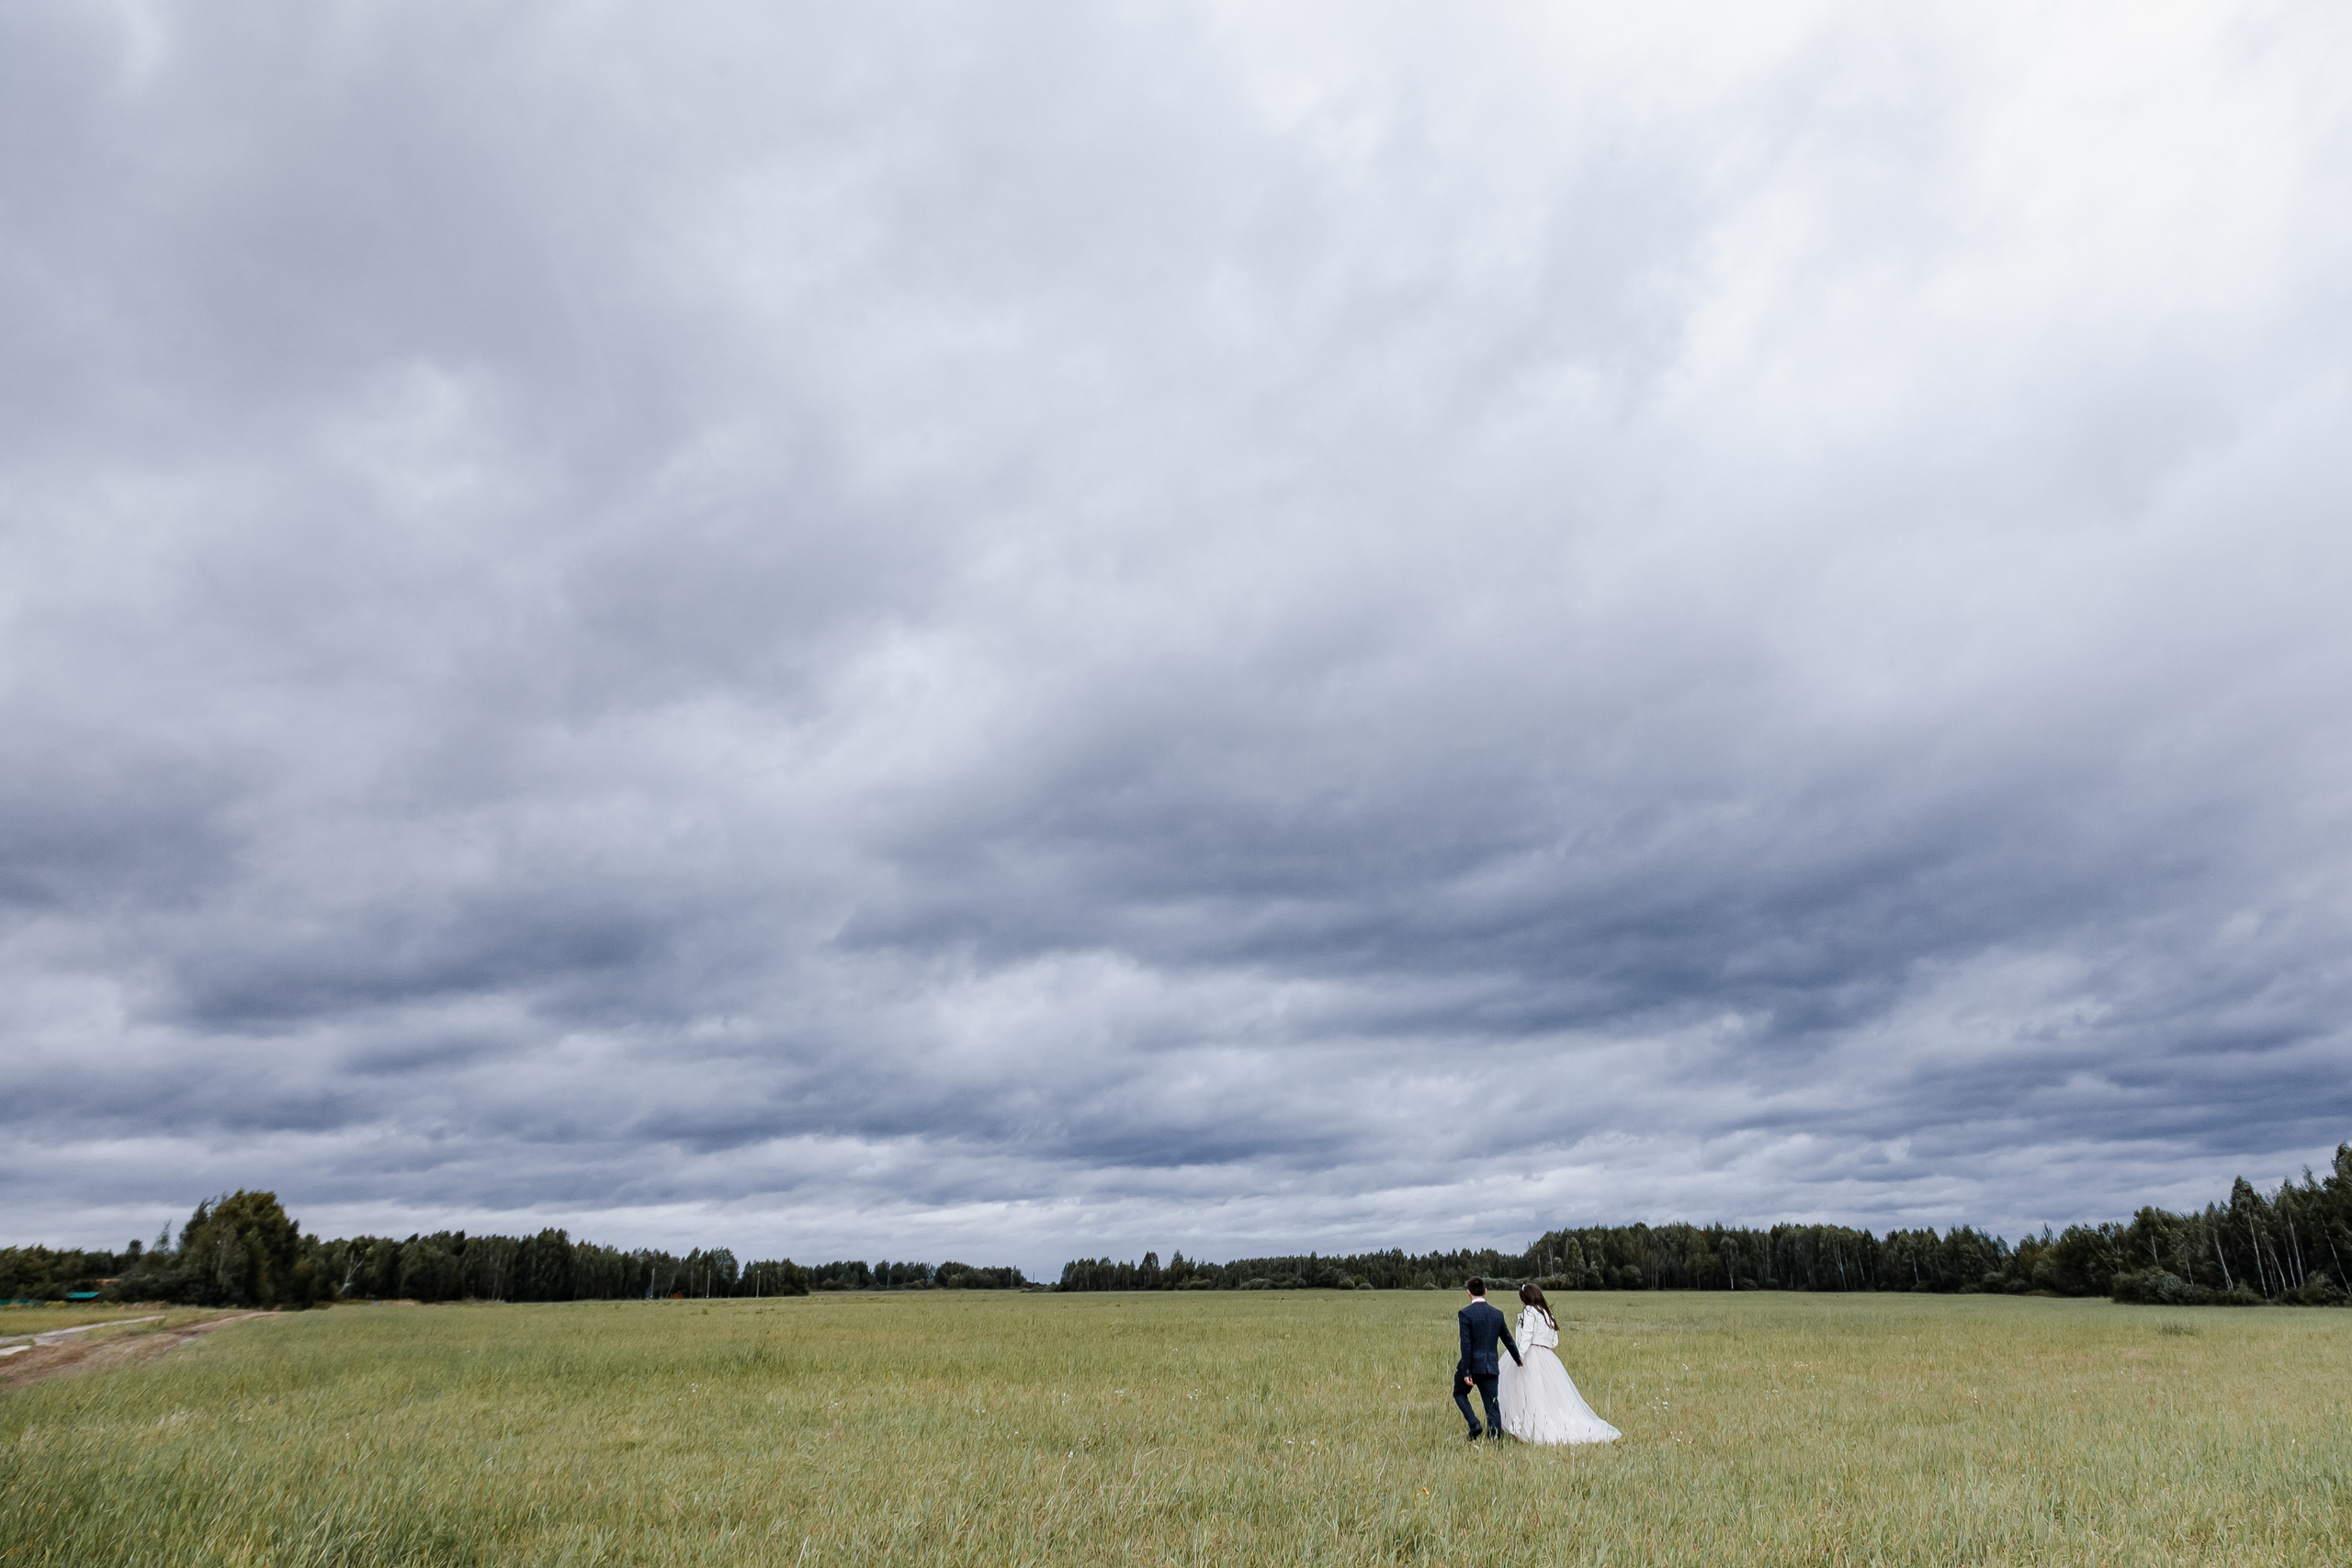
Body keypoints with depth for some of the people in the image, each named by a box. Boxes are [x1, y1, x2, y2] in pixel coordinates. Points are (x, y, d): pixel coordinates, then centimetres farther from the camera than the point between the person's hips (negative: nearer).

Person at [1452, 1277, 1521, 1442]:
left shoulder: (1465, 1314, -11)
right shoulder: (1497, 1314, 5)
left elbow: (1466, 1344, -16)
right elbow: (1508, 1340, 15)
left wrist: (1466, 1371, -14)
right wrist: (1518, 1360, 33)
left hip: (1472, 1365, -4)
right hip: (1491, 1366, 4)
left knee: (1459, 1393, 20)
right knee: (1492, 1405, 9)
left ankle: (1473, 1424, 2)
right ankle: (1496, 1439, 3)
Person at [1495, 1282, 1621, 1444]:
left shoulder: (1529, 1311, -3)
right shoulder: (1547, 1313, 18)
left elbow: (1526, 1336, -15)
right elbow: (1554, 1342, 18)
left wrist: (1519, 1355, -22)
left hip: (1533, 1355, -7)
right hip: (1549, 1357, 7)